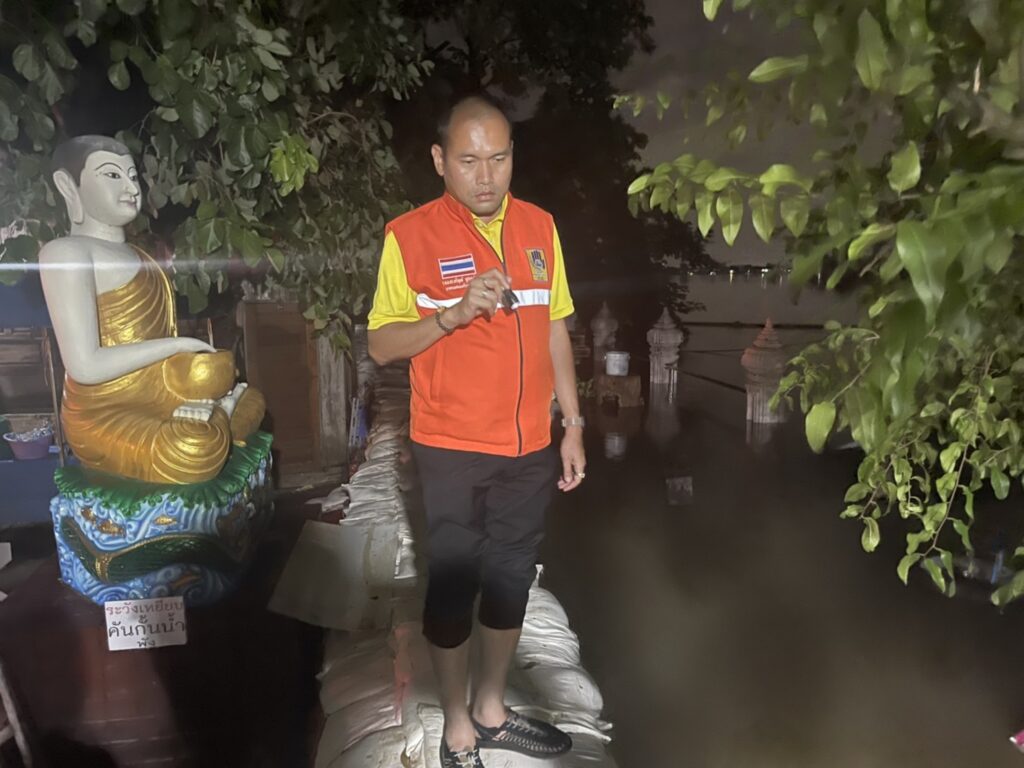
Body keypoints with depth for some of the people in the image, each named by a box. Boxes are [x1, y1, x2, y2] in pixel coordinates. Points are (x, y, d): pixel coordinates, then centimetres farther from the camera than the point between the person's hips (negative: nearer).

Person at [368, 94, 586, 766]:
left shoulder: (539, 226, 4)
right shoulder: (411, 236, -8)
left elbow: (555, 330, 9)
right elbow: (382, 345, -7)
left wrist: (573, 425, 8)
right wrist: (454, 314, -24)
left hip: (530, 445, 4)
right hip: (453, 449, -4)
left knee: (512, 578, 16)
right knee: (453, 584, 8)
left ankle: (492, 709, 38)